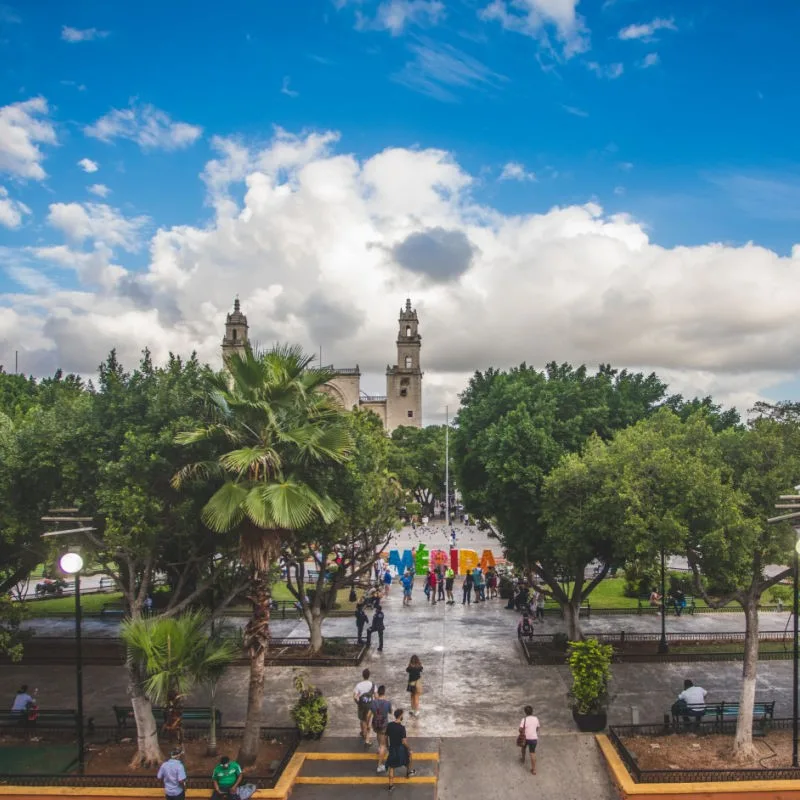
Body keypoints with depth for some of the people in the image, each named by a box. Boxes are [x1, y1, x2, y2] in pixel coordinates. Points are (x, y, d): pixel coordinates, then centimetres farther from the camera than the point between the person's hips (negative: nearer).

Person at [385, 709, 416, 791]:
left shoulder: (389, 725, -8)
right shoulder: (402, 727, -25)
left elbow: (386, 737, 2)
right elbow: (404, 742, -23)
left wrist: (388, 746, 18)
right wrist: (409, 750, -9)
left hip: (392, 748, 4)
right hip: (400, 749, -4)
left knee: (391, 767, 15)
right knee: (409, 754, 28)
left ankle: (391, 785, 17)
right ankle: (409, 772, 48)